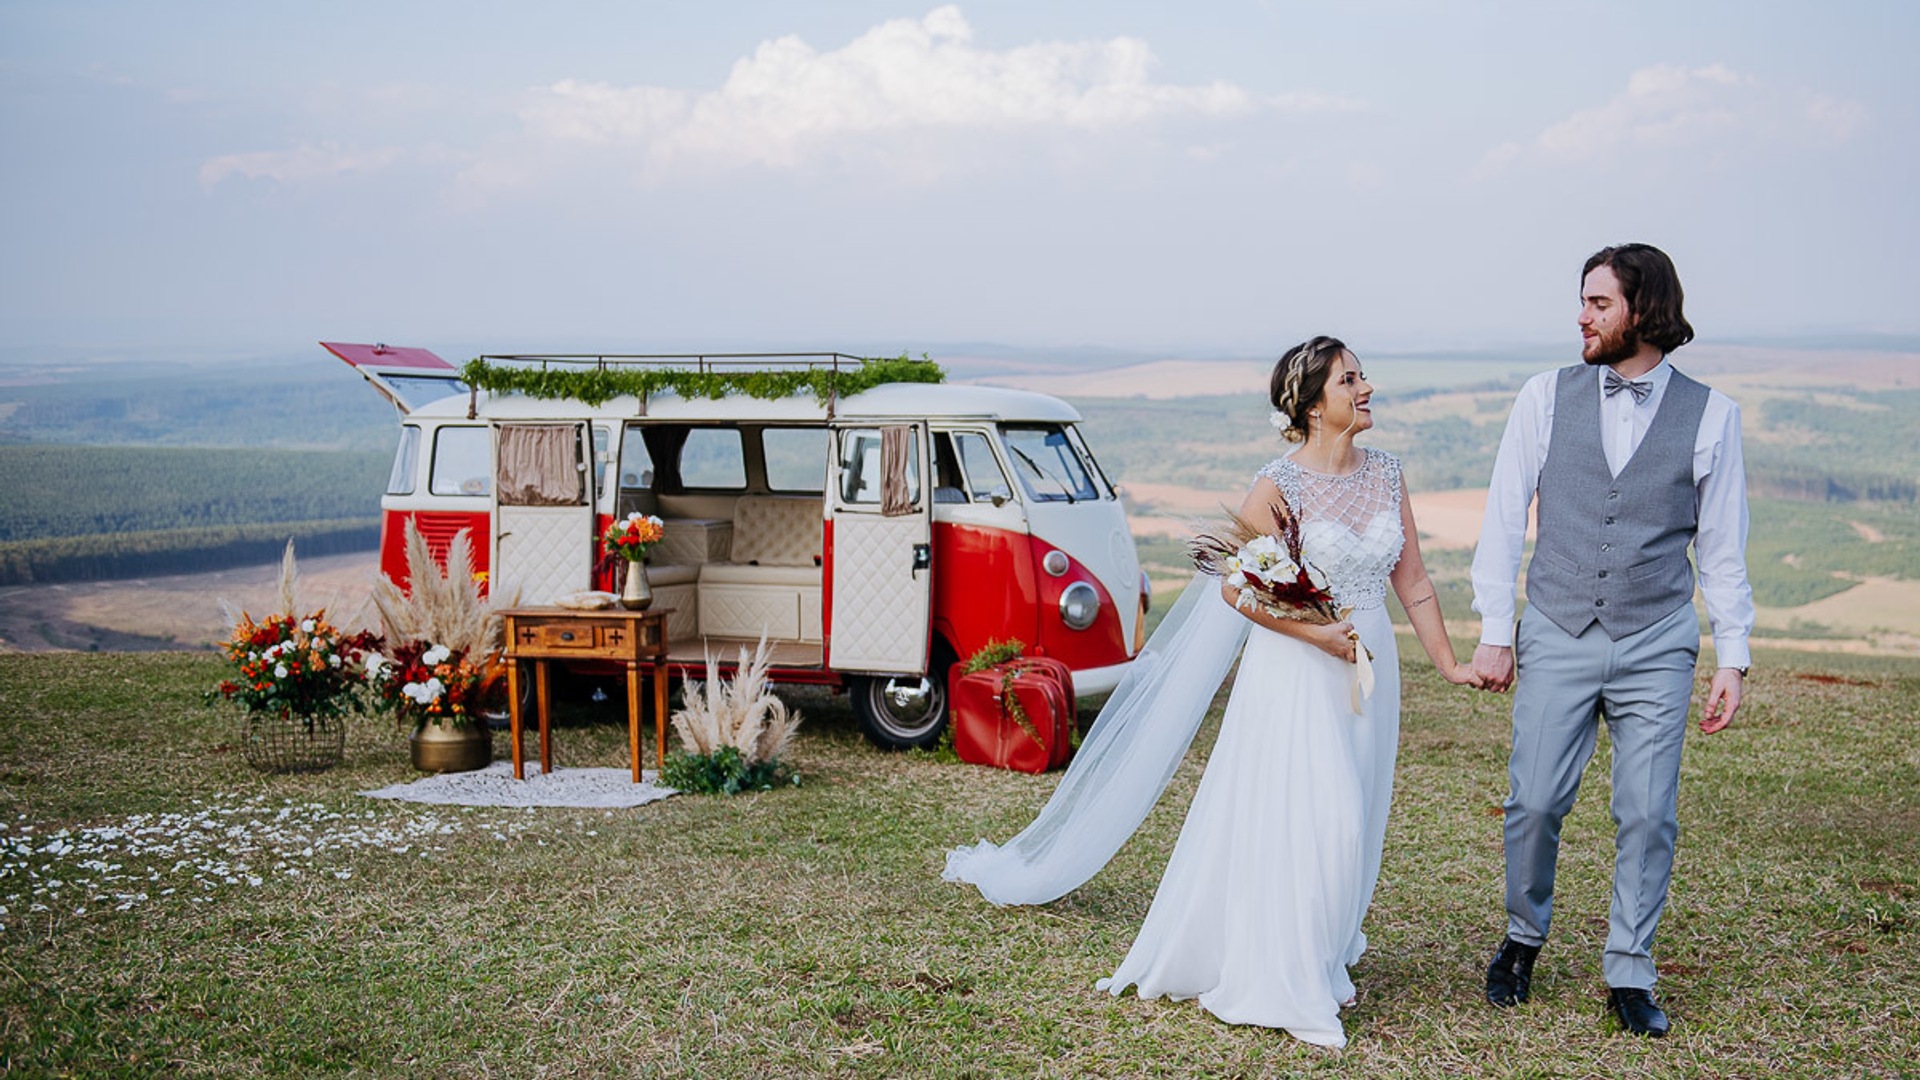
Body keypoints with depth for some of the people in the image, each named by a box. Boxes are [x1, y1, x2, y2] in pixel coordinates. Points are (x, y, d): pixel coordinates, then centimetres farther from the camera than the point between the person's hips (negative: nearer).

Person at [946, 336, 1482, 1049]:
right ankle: (1286, 986, 2)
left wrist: (1449, 664, 5)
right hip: (1295, 673, -6)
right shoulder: (1280, 486, -12)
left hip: (1370, 670, 6)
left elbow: (1411, 580, 9)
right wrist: (1318, 634, -17)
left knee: (1351, 822, 10)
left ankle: (1320, 961, 26)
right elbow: (1234, 587, -11)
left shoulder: (1385, 473, 6)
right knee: (1303, 820, -9)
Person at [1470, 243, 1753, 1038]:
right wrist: (1493, 630, -1)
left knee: (1647, 814, 2)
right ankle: (1523, 938, 24)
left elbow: (1722, 546, 4)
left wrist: (1733, 658, 2)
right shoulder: (1547, 397, 2)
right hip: (1556, 638, 0)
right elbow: (1504, 519, 3)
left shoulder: (1710, 414, 0)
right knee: (1535, 801, -1)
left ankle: (1629, 975, 17)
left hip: (1655, 649, 0)